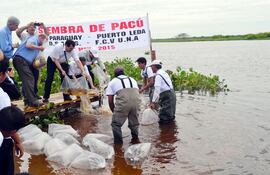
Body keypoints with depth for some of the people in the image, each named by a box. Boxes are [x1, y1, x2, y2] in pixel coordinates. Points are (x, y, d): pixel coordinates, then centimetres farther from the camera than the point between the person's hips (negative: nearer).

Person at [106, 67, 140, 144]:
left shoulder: (112, 82, 21)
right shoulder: (132, 79, 32)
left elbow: (110, 100, 16)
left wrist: (114, 111, 30)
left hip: (123, 102, -4)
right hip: (136, 101, 4)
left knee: (116, 123, 12)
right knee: (134, 122, 24)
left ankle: (118, 142, 12)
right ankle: (135, 138, 30)